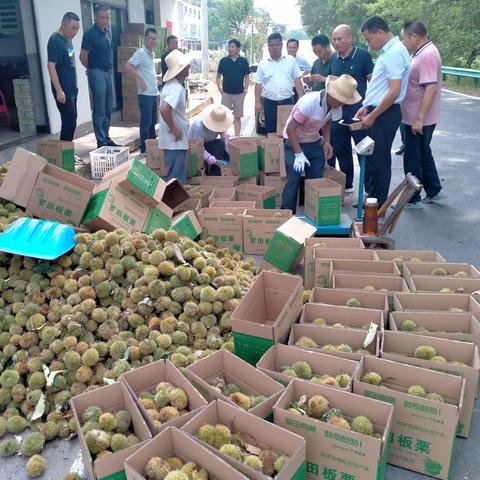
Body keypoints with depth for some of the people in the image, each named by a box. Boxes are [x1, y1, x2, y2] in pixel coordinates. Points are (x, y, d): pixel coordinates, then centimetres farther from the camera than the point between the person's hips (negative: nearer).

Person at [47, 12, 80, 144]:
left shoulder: (68, 40, 12)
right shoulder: (55, 41, -14)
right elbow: (51, 66, -19)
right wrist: (59, 91, -24)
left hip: (71, 89, 9)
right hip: (63, 90, -9)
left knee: (71, 121, 12)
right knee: (69, 122, -9)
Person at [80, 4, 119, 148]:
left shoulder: (107, 32, 13)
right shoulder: (90, 34, -10)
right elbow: (83, 56, -9)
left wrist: (109, 69, 14)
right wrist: (92, 69, 5)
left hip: (108, 73, 8)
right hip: (97, 73, -8)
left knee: (108, 109, 11)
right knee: (99, 110, -6)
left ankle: (106, 138, 19)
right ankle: (101, 142, -3)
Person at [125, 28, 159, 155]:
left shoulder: (151, 53, 15)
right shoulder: (141, 53, -11)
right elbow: (128, 66, -20)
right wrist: (140, 78, -22)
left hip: (153, 93, 9)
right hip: (145, 94, -9)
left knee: (153, 121, 14)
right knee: (146, 122, -6)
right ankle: (145, 148, 0)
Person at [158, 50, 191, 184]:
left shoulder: (172, 84, 10)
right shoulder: (176, 88, -21)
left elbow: (165, 106, 23)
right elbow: (164, 109, -35)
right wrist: (174, 129, -22)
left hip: (176, 140, 10)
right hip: (175, 141, -10)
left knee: (177, 176, 18)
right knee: (176, 180, -2)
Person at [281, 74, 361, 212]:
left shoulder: (336, 106, -10)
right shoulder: (309, 102, -31)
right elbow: (290, 128, -26)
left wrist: (327, 141, -4)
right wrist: (299, 154, -27)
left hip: (315, 143, 6)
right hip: (294, 142, -6)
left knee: (317, 180, 4)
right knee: (293, 180, -11)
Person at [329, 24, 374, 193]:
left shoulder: (363, 56, -7)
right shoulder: (333, 58, 9)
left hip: (359, 110, -6)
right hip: (338, 110, 6)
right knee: (340, 150, 12)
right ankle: (346, 185, 26)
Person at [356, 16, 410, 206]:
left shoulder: (395, 52, -18)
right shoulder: (388, 51, 13)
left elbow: (394, 91, -23)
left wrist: (372, 116, -18)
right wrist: (367, 107, 15)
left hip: (385, 114, -10)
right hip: (377, 112, 10)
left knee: (379, 161, -1)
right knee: (371, 157, 17)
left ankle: (378, 206, 11)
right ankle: (371, 196, 32)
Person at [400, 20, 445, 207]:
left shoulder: (427, 55, -20)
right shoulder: (421, 53, 11)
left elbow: (431, 88, -27)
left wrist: (419, 119, -28)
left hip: (418, 120, -10)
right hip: (417, 117, 10)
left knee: (412, 159, 1)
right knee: (423, 154, 20)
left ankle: (412, 199, 13)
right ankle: (434, 191, 31)